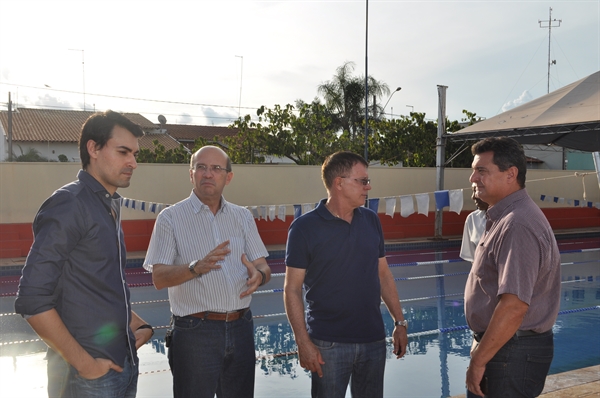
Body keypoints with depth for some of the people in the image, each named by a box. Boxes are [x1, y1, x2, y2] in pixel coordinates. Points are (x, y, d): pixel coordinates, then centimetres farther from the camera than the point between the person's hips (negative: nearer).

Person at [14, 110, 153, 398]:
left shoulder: (110, 206, 10)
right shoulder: (69, 204, -15)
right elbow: (32, 300, -19)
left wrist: (136, 324, 6)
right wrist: (84, 364, -18)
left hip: (124, 363, 8)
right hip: (90, 374, -8)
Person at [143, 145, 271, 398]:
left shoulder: (243, 217, 9)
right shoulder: (171, 218, -3)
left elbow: (263, 267, 7)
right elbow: (159, 278, -9)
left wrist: (258, 275, -17)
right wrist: (196, 268, -27)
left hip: (240, 327, 4)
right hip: (194, 331, -4)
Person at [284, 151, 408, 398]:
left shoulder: (371, 221, 4)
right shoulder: (305, 228, -10)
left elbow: (383, 274, 11)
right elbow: (292, 290, -9)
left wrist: (400, 322, 9)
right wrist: (303, 342, -13)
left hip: (373, 340, 5)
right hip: (329, 344, -4)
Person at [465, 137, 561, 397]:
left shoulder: (517, 226, -23)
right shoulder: (505, 218, 10)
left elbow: (514, 305, -30)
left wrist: (478, 361, -22)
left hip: (512, 351, -9)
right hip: (500, 343, 9)